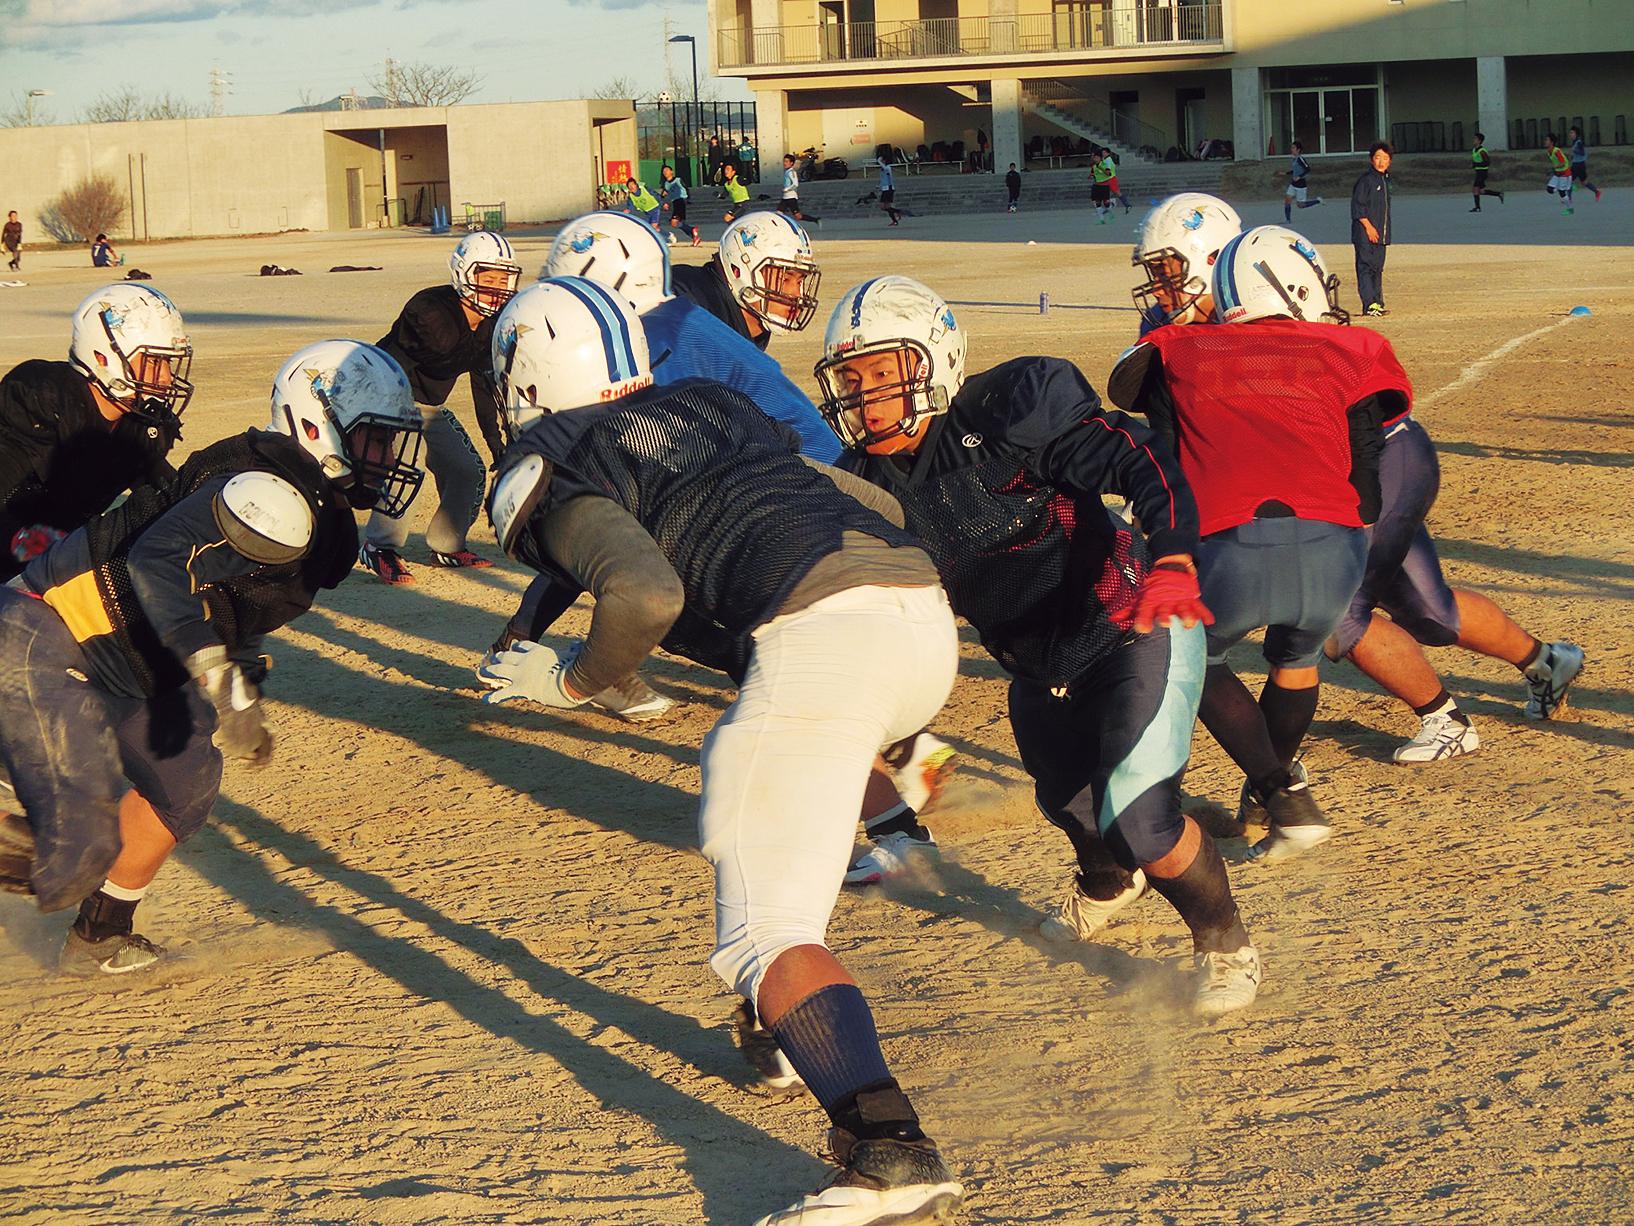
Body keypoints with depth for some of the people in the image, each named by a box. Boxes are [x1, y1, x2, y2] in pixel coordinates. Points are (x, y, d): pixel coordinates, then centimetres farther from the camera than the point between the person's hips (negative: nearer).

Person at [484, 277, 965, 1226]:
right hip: (927, 614, 8)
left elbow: (647, 595, -10)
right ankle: (796, 1036, 33)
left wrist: (571, 680, 8)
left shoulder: (550, 473, 8)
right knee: (742, 771, 34)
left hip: (820, 635, -8)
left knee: (766, 934, -6)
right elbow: (875, 504, 31)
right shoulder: (711, 406, 30)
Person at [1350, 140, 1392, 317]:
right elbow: (1357, 205, -13)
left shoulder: (1386, 180, 16)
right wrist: (1368, 226, -16)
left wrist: (1385, 233, 17)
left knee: (1377, 269, 10)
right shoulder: (1366, 179, -9)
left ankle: (1377, 304, 14)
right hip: (1365, 235, -8)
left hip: (1380, 234, 8)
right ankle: (1370, 304, -17)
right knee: (1365, 267, -11)